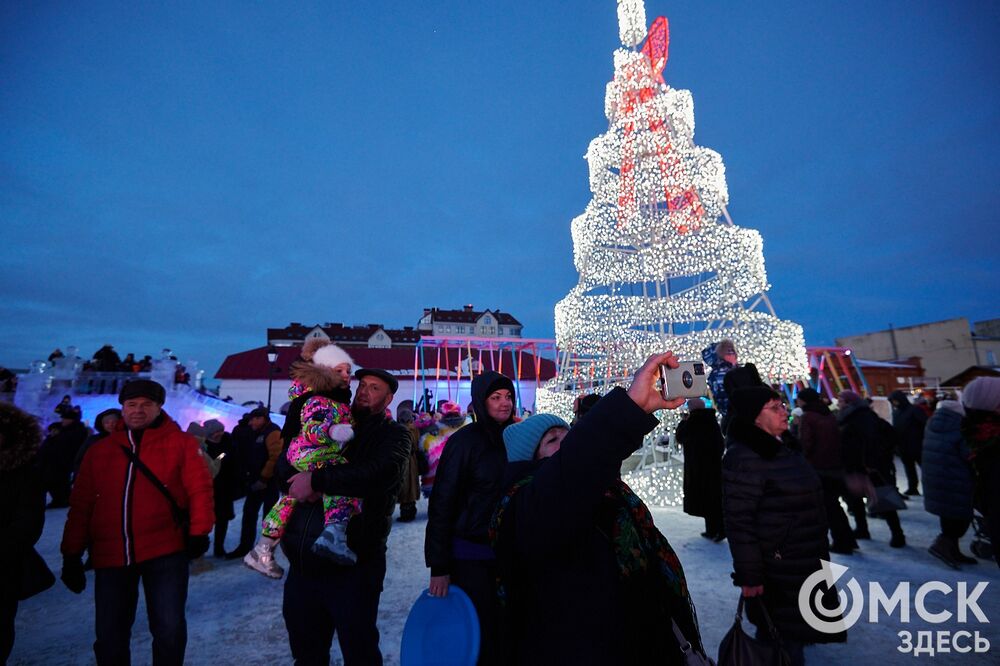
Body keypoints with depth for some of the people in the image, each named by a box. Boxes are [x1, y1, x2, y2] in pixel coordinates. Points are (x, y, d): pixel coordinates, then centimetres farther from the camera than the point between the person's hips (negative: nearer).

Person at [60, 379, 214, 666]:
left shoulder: (181, 443, -1)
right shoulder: (99, 450, 10)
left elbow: (200, 489, -6)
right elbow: (81, 506, 11)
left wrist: (198, 532, -12)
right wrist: (72, 554, 8)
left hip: (165, 550, -3)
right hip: (110, 555, 3)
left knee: (169, 628, 0)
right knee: (109, 634, 12)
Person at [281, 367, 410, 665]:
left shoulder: (393, 434, -6)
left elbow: (380, 473, -25)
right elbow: (285, 464, 5)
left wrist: (318, 480, -22)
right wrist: (303, 479, -17)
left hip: (353, 565, -5)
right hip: (303, 561, 5)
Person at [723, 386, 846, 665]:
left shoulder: (778, 449, 7)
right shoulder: (744, 458, -25)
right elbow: (739, 522, -25)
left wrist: (817, 547, 23)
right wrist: (750, 576, -22)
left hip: (802, 567, 9)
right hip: (776, 576, -9)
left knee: (792, 636, 23)